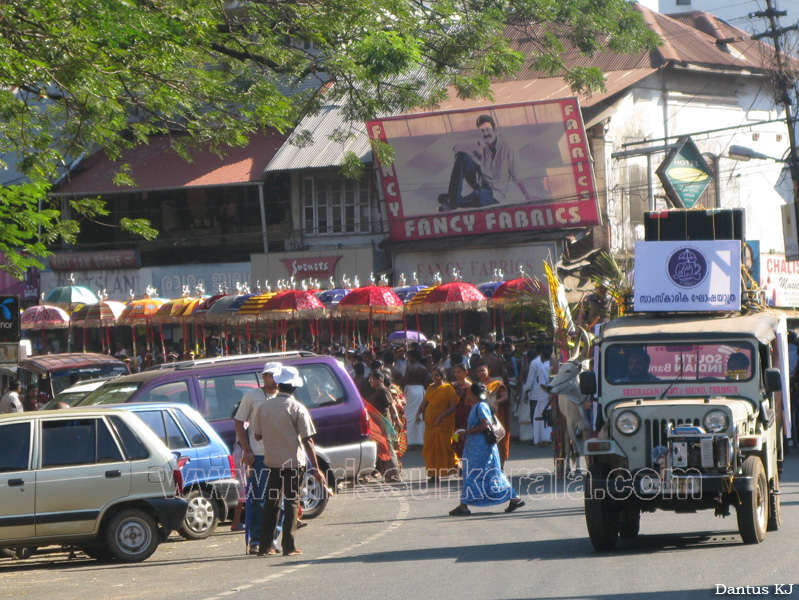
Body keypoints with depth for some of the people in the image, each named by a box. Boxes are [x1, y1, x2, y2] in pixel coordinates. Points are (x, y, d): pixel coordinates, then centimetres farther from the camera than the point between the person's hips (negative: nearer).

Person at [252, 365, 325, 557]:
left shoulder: (264, 407, 0)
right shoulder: (298, 409, -10)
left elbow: (257, 435, 8)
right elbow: (307, 440, -11)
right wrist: (316, 469, -8)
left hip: (272, 461, 3)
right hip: (293, 462, -3)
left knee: (271, 504, 12)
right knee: (291, 503, 3)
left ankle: (265, 546, 12)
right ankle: (289, 546, -1)